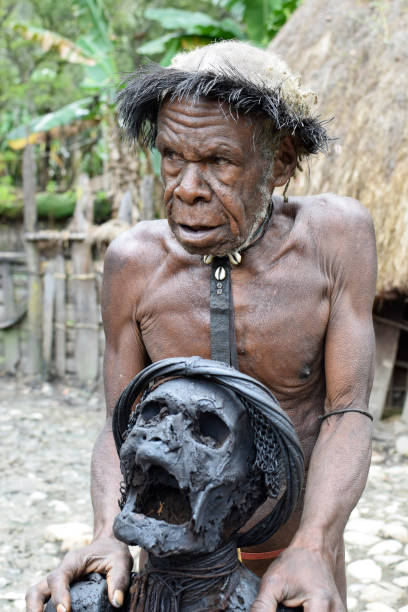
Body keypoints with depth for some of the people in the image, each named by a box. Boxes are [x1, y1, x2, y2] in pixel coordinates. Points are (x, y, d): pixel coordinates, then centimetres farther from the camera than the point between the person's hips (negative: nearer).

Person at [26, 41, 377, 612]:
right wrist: (109, 538, -29)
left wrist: (313, 550, -34)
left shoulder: (338, 232, -18)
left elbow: (348, 415, -18)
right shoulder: (135, 263, -16)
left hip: (302, 549, 0)